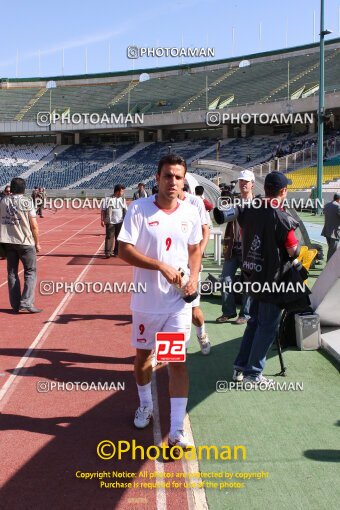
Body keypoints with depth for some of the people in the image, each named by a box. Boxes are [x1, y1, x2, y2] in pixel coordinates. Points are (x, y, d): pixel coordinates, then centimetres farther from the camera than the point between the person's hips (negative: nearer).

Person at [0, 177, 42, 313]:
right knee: (30, 272, 4)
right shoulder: (27, 202, -7)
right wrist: (37, 243, 1)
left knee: (12, 272, 11)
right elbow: (34, 226, -8)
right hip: (25, 242, -4)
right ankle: (26, 302, -7)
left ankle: (15, 305, 13)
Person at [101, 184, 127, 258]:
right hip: (110, 222, -3)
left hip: (120, 222, 4)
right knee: (109, 237, -4)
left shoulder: (123, 200, 10)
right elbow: (103, 210, -1)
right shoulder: (108, 199, -2)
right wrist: (102, 220, -7)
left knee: (119, 238, 7)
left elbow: (125, 211, 12)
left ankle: (116, 252, 17)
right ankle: (108, 253, -3)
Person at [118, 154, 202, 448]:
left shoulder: (190, 212, 1)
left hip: (179, 301, 1)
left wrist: (194, 277, -4)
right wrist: (161, 266, -23)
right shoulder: (139, 209, -10)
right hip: (146, 300, -1)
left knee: (177, 360, -2)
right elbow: (124, 250, -14)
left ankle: (177, 431, 4)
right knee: (143, 354, 17)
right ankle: (146, 405, 43)